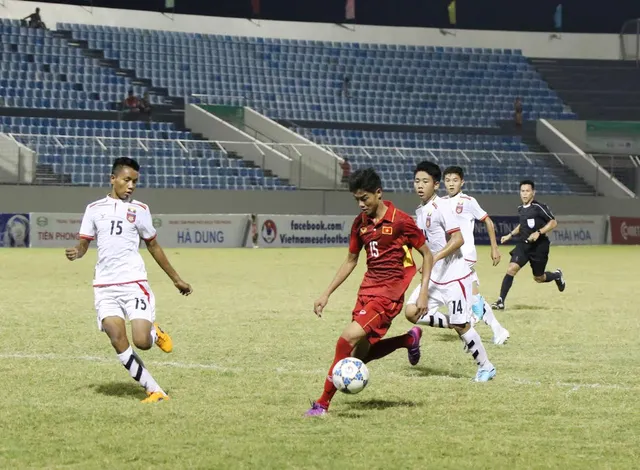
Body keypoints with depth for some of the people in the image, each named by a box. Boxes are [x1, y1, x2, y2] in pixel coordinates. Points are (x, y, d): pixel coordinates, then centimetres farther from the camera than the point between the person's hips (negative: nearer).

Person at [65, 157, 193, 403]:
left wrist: (176, 279, 19)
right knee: (119, 342, -14)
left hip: (134, 283, -1)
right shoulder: (94, 209, 10)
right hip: (104, 287, 1)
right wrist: (76, 252, -13)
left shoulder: (139, 210, 9)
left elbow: (153, 246, 17)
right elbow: (84, 243, 12)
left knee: (142, 342, -16)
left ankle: (155, 333, 21)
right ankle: (155, 391, -5)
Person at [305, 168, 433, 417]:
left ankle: (323, 403, -14)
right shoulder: (360, 223, 7)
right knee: (359, 355, 10)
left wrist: (423, 293, -11)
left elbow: (426, 254, -3)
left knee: (348, 338, -21)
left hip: (388, 294, -8)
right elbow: (350, 261, 17)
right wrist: (326, 294, 13)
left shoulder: (400, 221, -12)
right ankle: (409, 339, 32)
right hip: (366, 291, 8)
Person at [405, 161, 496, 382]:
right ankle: (461, 326, 9)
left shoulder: (442, 207, -15)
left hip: (455, 275, -8)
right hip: (435, 276, 8)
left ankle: (486, 367, 11)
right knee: (412, 312, -5)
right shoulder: (420, 211, 10)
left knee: (461, 324, -5)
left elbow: (458, 239, -22)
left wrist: (435, 258, -30)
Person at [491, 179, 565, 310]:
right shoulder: (521, 209, 8)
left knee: (539, 278, 7)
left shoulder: (539, 207, -13)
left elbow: (553, 223, -12)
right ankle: (501, 301, -15)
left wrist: (539, 232, -23)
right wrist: (510, 235, 18)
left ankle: (557, 275, 41)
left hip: (539, 246, -5)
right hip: (523, 244, 5)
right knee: (512, 268, -15)